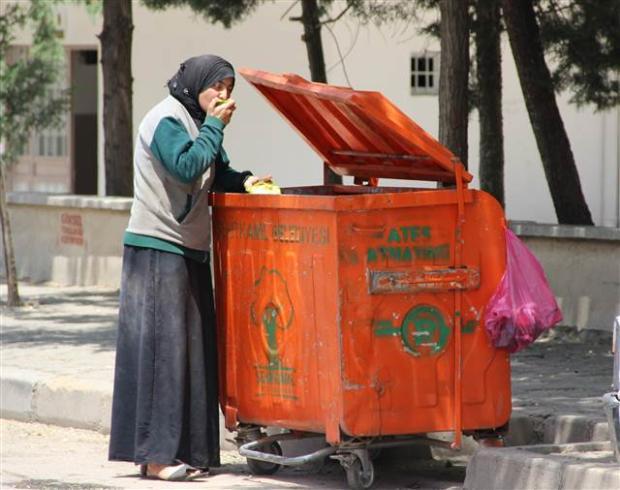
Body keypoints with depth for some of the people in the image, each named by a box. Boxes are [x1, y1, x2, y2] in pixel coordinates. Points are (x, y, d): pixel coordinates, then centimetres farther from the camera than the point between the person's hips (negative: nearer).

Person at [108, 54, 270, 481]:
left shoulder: (196, 121, 15)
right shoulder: (166, 120, -13)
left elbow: (216, 173, 18)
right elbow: (187, 167, -25)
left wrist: (243, 181, -1)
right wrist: (215, 125, -17)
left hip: (189, 250, 9)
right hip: (158, 249, -9)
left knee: (194, 347, 8)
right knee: (161, 347, -9)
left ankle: (185, 451, 11)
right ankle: (155, 454, -9)